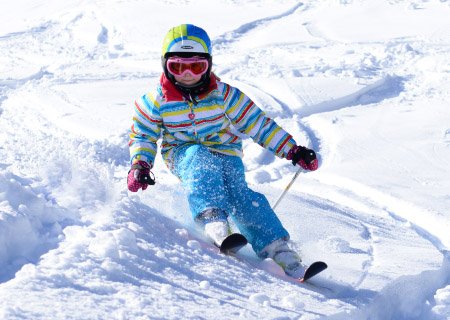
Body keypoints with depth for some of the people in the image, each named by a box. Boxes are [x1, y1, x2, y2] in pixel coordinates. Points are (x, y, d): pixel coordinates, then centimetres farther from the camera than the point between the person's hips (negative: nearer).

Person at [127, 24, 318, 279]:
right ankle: (213, 220, -56)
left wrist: (293, 150, -5)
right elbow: (143, 135, 10)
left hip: (225, 152, 0)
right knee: (202, 162, -37)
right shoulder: (157, 102, -3)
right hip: (184, 155, 0)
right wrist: (140, 165, -9)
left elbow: (258, 124, -1)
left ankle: (278, 248, -33)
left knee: (238, 193, -28)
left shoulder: (223, 95, -4)